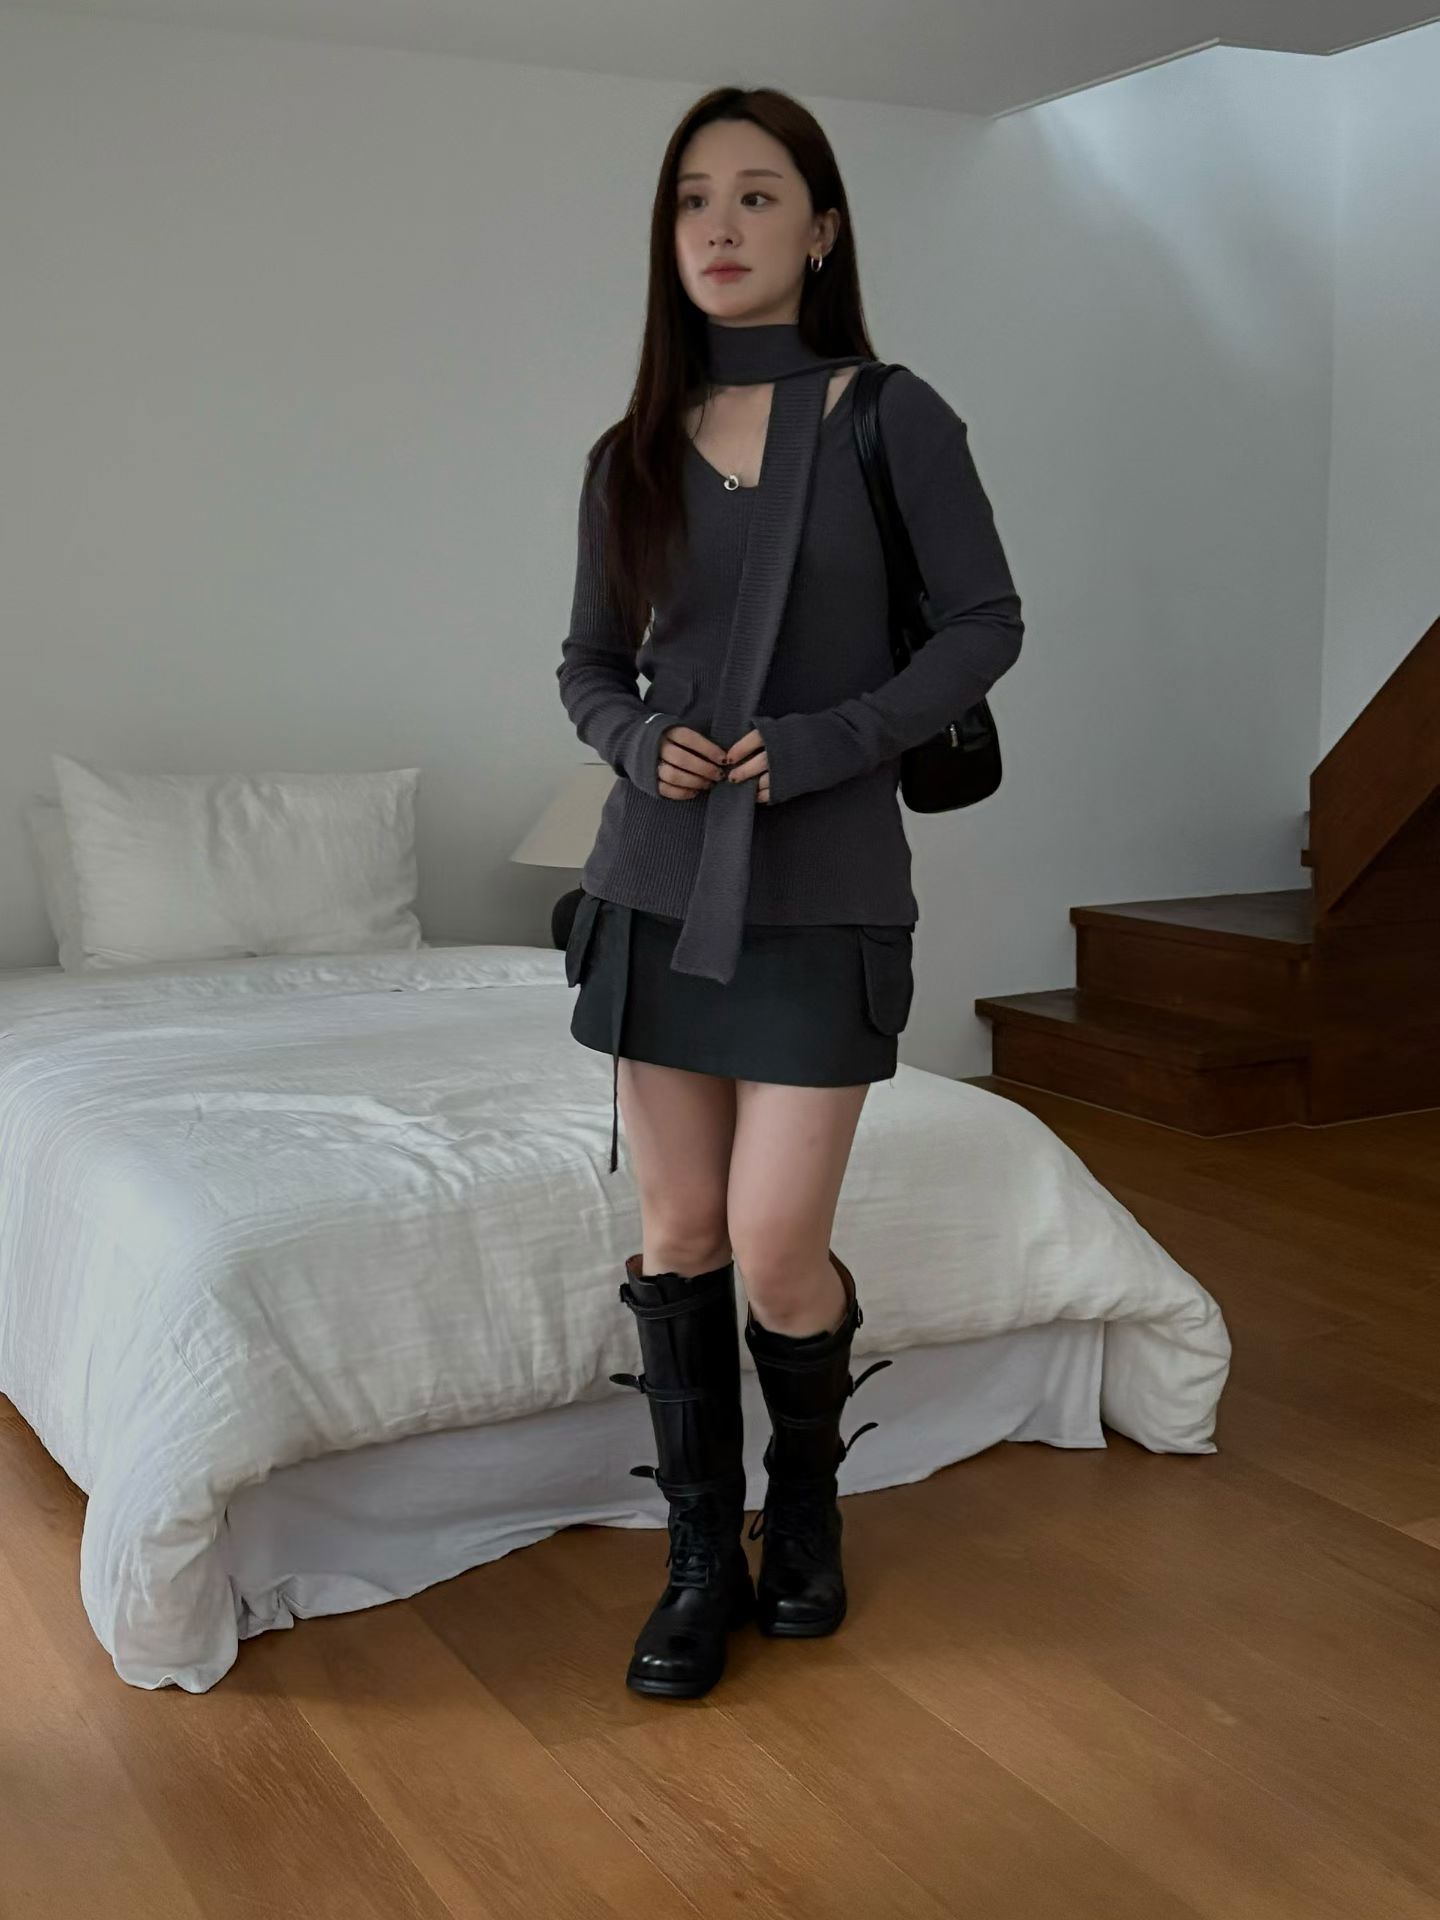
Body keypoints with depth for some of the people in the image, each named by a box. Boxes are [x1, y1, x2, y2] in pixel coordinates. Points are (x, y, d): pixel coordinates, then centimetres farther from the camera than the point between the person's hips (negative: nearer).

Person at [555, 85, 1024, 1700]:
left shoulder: (893, 419, -3)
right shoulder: (633, 456, 7)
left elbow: (986, 626, -2)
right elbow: (588, 663, 13)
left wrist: (831, 741, -15)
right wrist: (639, 738, -9)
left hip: (824, 893, -3)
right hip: (659, 886, 4)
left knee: (775, 1250, -4)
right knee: (677, 1237, 6)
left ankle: (804, 1502, 27)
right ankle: (703, 1557, 22)